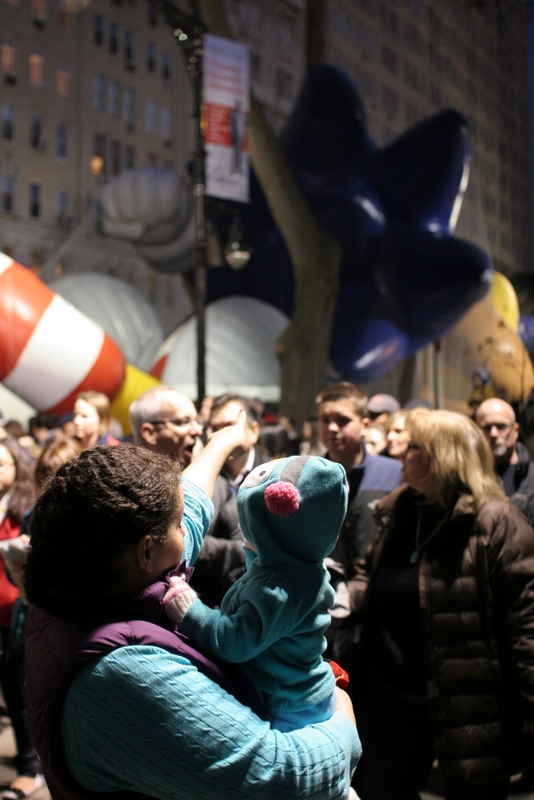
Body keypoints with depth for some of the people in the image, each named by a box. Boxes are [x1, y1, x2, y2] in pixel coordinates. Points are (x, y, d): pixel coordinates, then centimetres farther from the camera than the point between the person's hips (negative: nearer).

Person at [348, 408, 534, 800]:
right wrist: (351, 596, 1)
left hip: (468, 709, -6)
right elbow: (371, 573, 24)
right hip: (392, 704, 7)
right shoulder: (397, 513, 7)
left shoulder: (495, 523, -14)